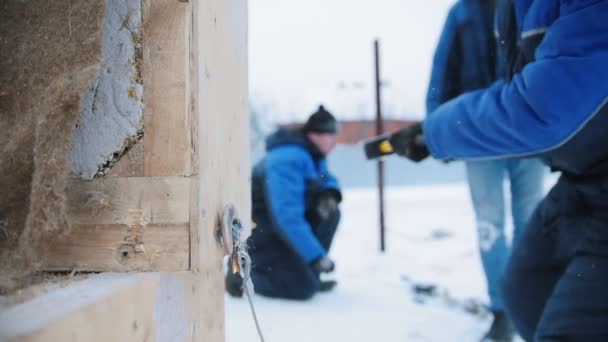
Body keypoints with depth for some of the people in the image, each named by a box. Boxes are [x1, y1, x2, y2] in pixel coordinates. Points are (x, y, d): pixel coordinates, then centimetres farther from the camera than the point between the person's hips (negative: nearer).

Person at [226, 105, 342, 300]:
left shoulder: (312, 154, 3)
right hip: (257, 232, -10)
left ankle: (306, 274, 3)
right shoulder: (288, 160, -27)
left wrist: (329, 195, -7)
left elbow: (325, 179, 20)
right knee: (303, 288, -18)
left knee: (329, 213, -3)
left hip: (281, 224, 10)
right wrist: (317, 256, -33)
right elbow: (287, 217, -34)